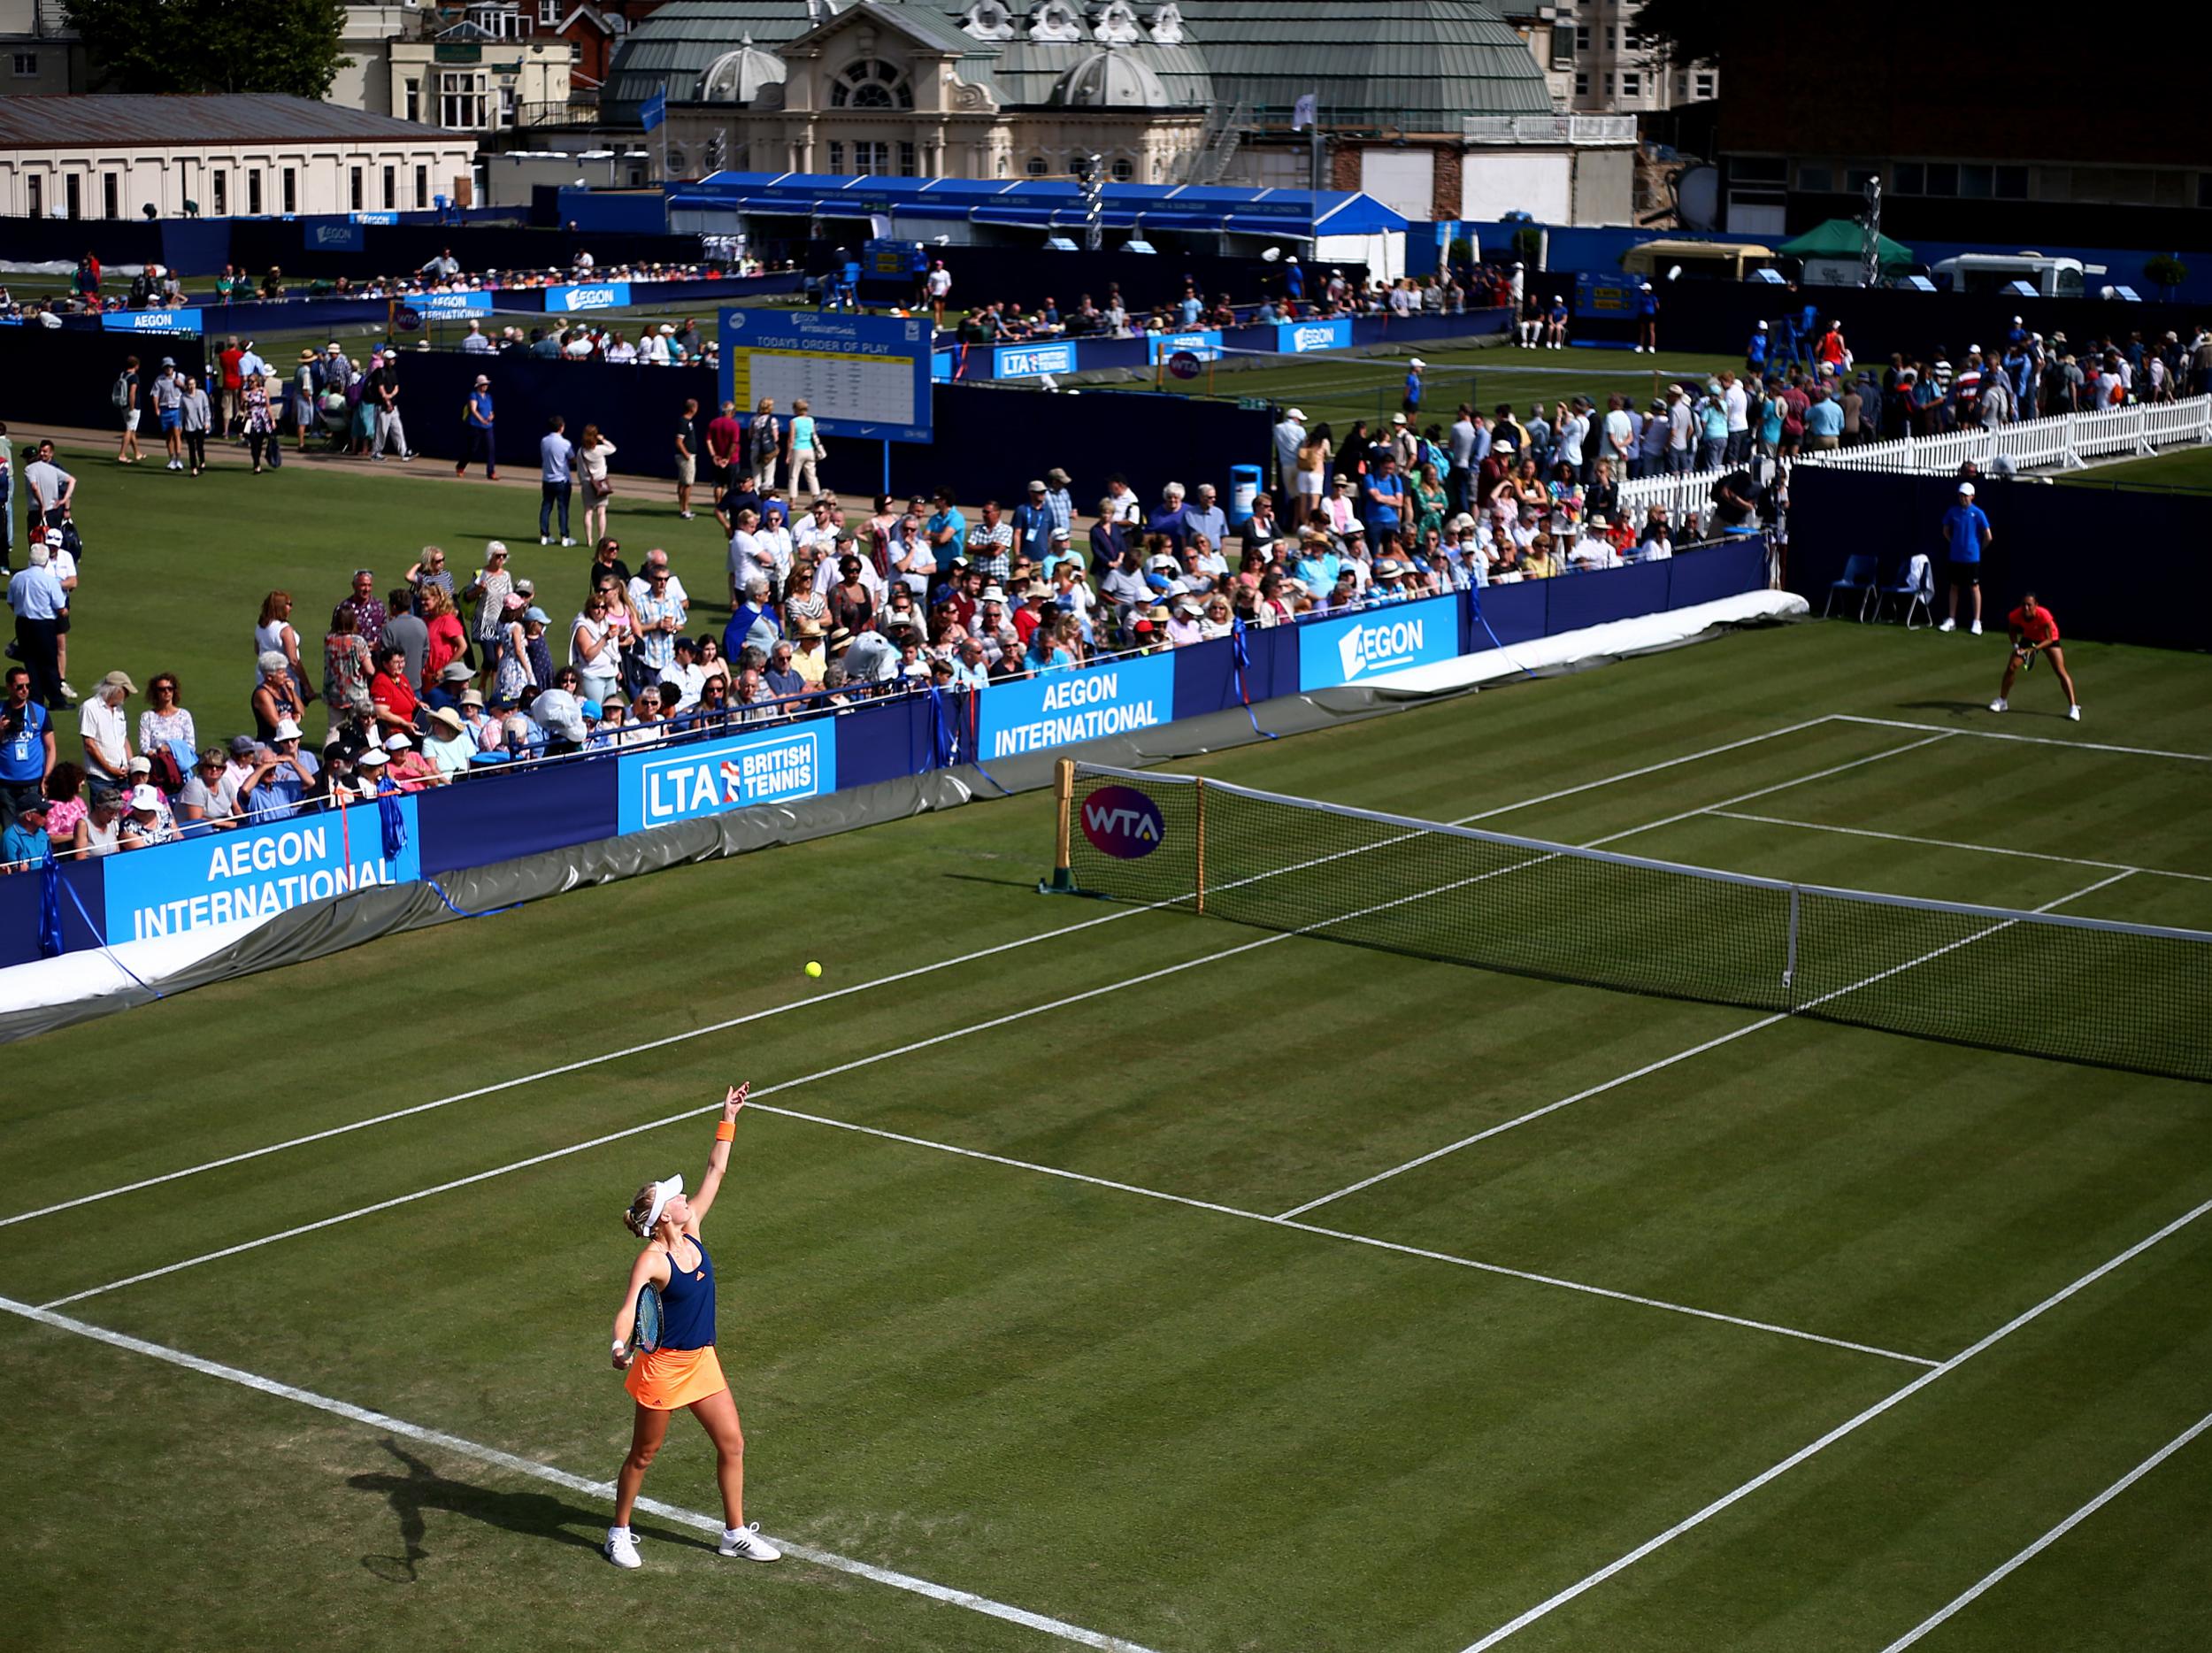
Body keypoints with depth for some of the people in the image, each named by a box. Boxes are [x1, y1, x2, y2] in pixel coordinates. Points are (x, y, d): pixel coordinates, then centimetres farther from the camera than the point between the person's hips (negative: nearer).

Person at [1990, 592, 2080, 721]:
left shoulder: (2044, 615, -39)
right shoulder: (2015, 616, -28)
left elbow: (2049, 639, -30)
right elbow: (2012, 630, -4)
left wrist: (2033, 649, -43)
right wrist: (2015, 645, -20)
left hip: (2048, 639, -3)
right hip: (2029, 637, 3)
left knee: (2060, 672, -13)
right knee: (2011, 667, -3)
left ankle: (2073, 707, -8)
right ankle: (2002, 701, 16)